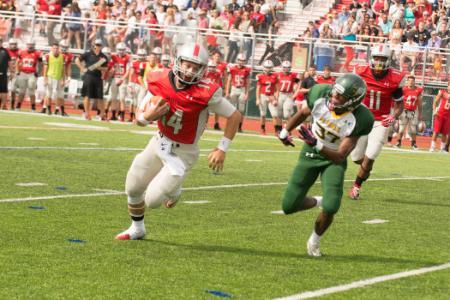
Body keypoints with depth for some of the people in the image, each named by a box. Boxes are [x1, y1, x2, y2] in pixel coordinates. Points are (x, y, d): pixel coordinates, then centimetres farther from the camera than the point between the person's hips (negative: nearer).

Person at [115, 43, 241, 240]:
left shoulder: (205, 93, -26)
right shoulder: (160, 83, -13)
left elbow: (234, 116, -15)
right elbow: (140, 118, -2)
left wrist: (222, 149, -15)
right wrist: (149, 115, -26)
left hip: (183, 153, -5)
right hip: (160, 142, 5)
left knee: (152, 200, -10)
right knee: (133, 189, 15)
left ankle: (173, 191, 25)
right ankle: (137, 229, 42)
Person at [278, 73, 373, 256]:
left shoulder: (358, 120, -30)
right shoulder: (321, 94, -23)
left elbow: (340, 157, -31)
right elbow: (303, 113, 2)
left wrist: (316, 144, -45)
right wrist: (285, 131, 14)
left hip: (333, 159, -3)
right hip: (310, 154, 3)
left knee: (330, 208, -24)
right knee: (289, 207, -2)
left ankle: (315, 240, 8)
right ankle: (317, 202, 32)